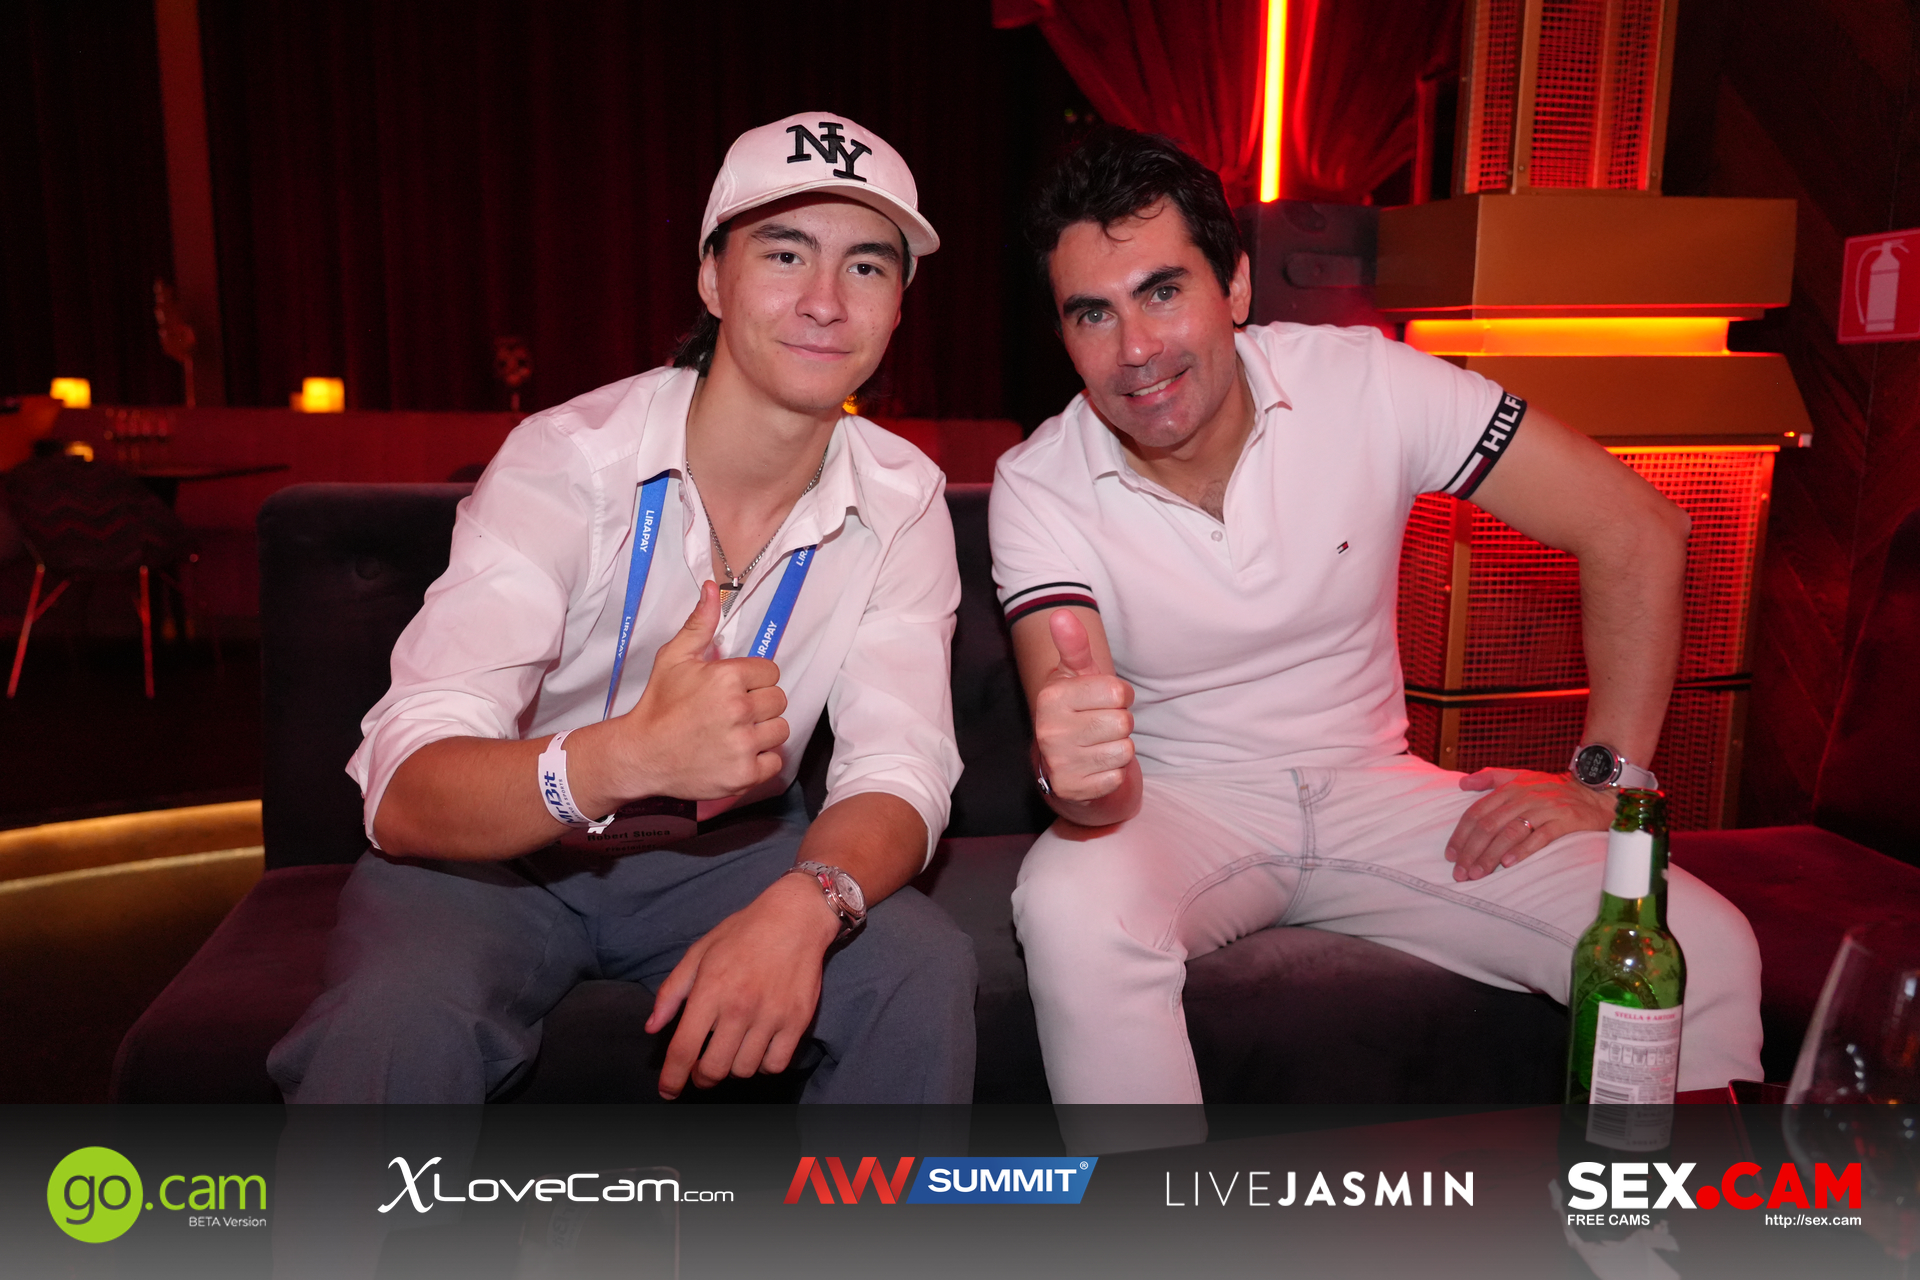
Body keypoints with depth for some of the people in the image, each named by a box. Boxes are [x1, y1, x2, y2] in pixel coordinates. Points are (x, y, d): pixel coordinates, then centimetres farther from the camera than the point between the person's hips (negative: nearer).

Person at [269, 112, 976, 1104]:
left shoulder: (900, 502, -9)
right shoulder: (565, 462, -20)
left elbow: (898, 770, -15)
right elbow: (402, 798, -28)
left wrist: (808, 901, -38)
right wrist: (625, 759, -49)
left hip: (720, 846, 3)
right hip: (497, 848, -3)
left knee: (924, 968, -22)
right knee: (402, 1016, -33)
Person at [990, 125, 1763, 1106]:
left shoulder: (1368, 385, -13)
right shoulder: (1038, 489, -15)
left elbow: (1634, 527, -8)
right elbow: (1105, 793, -22)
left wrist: (1606, 780, -12)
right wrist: (1075, 770, -47)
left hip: (1371, 790, 2)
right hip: (1181, 809, -1)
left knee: (1702, 947, -16)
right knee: (1072, 909, -36)